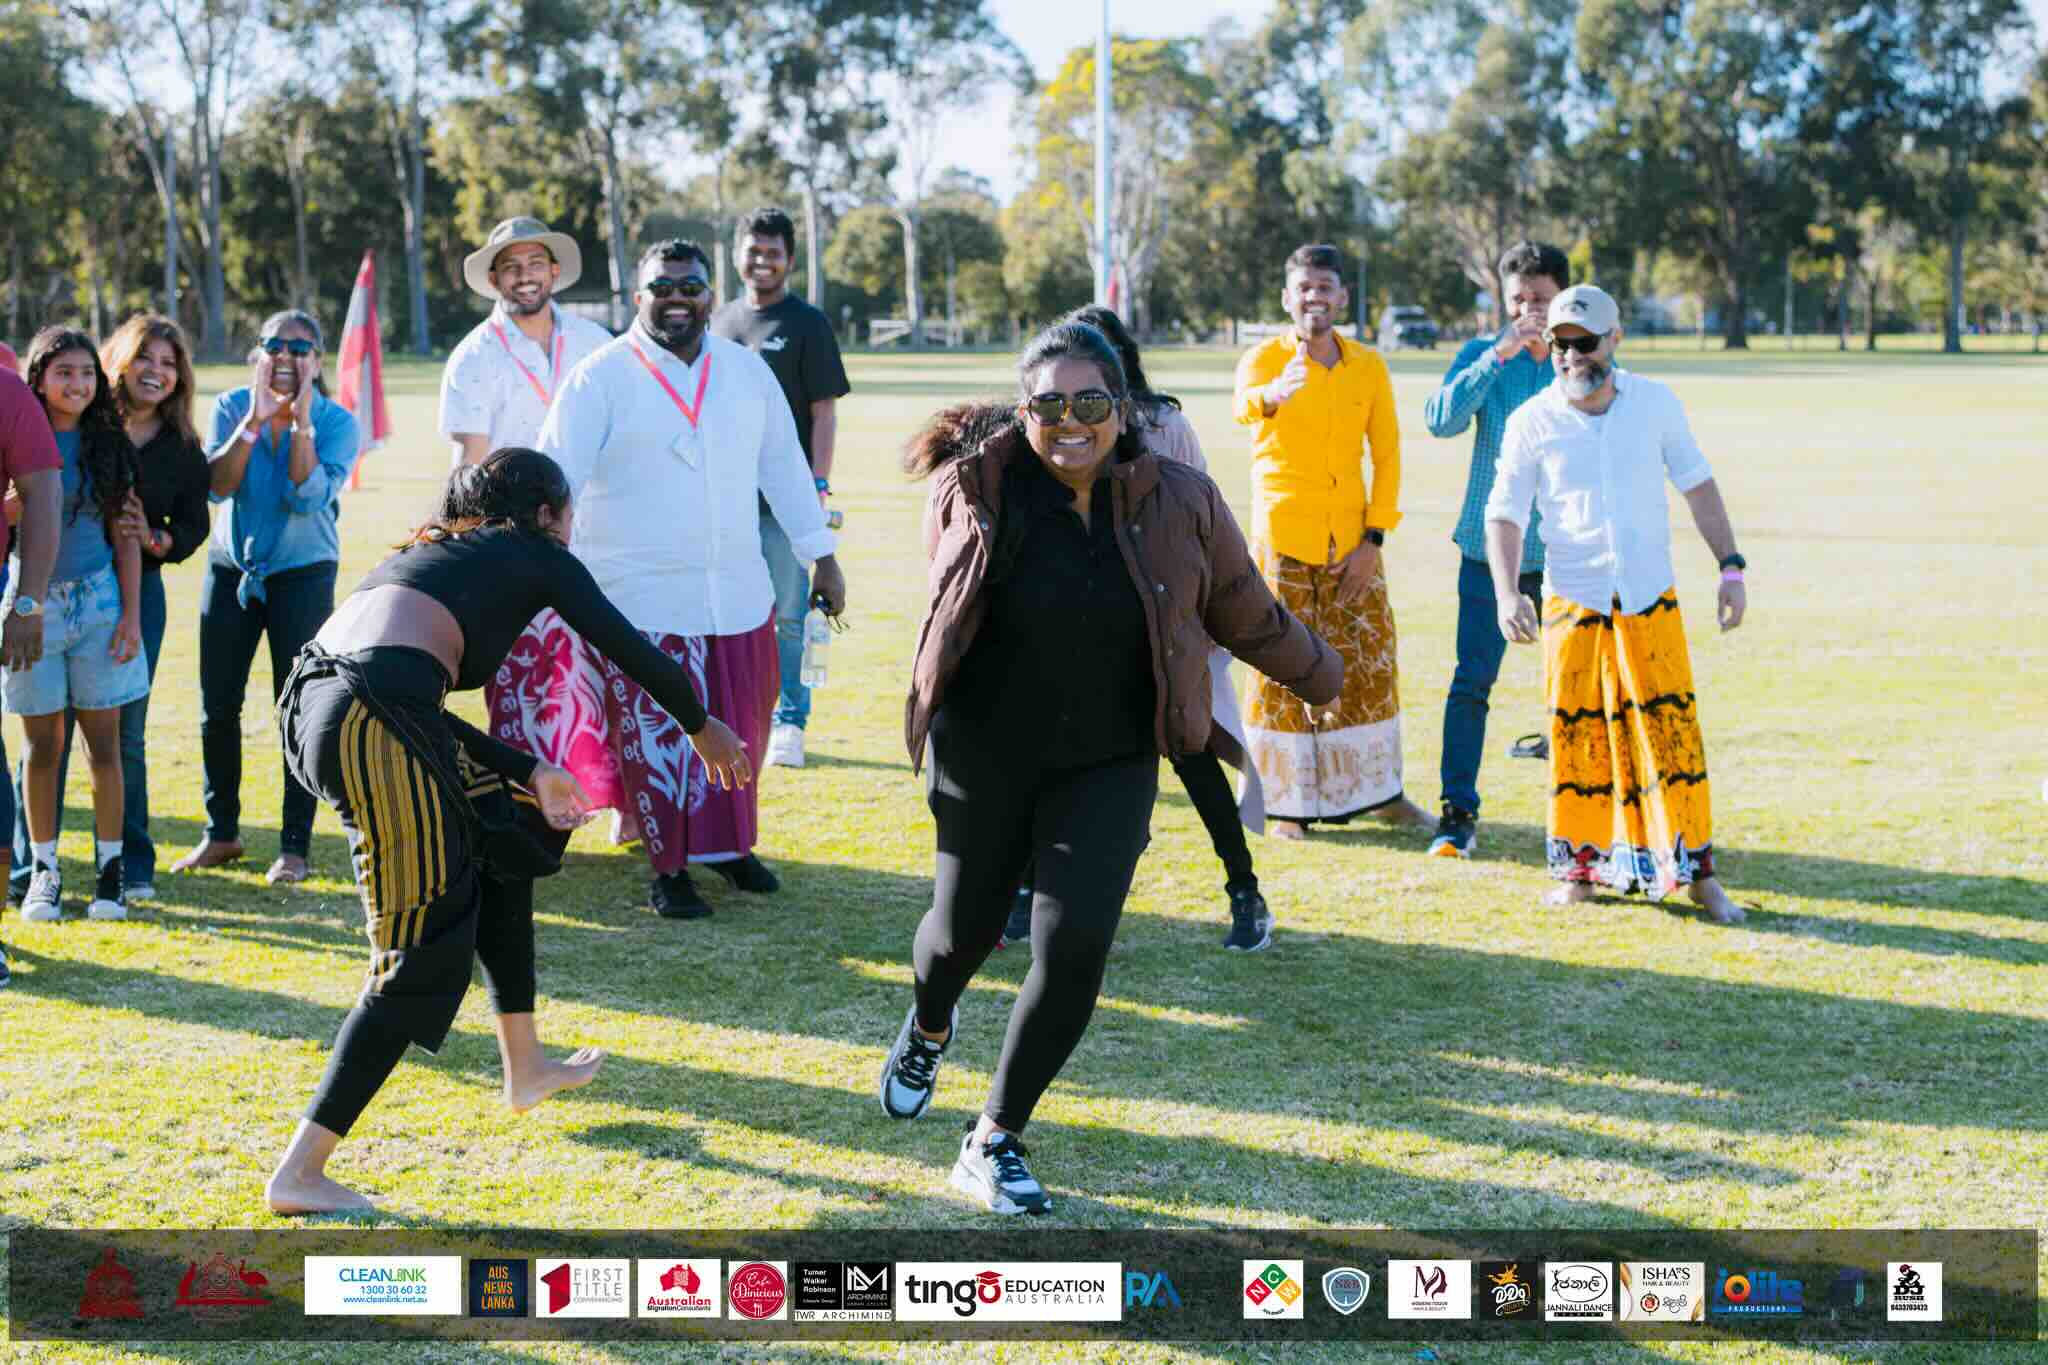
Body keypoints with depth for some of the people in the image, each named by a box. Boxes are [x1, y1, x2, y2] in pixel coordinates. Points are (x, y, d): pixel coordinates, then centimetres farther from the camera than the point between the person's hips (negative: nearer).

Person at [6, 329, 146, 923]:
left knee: (103, 741, 2)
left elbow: (125, 536, 5)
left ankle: (110, 867, 10)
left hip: (97, 600, 1)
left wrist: (132, 615, 1)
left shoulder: (107, 445, 4)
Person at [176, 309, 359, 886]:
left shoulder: (336, 422, -7)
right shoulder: (232, 407, -1)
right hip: (231, 567, 3)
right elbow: (217, 485, -15)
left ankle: (295, 846, 3)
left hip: (303, 573, -3)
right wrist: (256, 419, -20)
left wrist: (300, 420, -22)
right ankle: (221, 833, 21)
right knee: (217, 707, 6)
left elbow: (309, 496, -22)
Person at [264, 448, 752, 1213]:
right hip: (375, 719, -8)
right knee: (424, 955, -1)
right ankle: (299, 1173, -3)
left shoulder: (435, 551, 33)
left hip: (310, 702, 9)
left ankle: (526, 1069, 37)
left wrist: (529, 774, 30)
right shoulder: (534, 553, 16)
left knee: (502, 833, 27)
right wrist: (703, 728, 36)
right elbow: (630, 651, 20)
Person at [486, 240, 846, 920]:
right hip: (638, 602, -4)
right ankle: (669, 867, 20)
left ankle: (728, 843, 36)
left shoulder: (747, 371, 6)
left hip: (738, 597, 4)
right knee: (655, 739, 4)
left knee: (738, 732, 14)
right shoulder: (600, 378, -7)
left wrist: (822, 556, 14)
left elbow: (784, 466, 13)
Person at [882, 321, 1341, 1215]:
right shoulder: (975, 489, -11)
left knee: (1074, 950, -11)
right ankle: (928, 1028, 53)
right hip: (984, 751, 0)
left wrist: (1318, 674, 20)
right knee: (966, 926, 14)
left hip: (1108, 765, 0)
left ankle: (994, 1144, 6)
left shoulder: (1180, 503, -9)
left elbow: (1246, 614, 8)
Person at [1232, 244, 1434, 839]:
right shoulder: (1263, 358, -6)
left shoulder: (1368, 366, 5)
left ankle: (1378, 790, 22)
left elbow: (1386, 452, 5)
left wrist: (1375, 539, -4)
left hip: (1353, 542, 3)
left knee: (1370, 662, 8)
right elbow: (1244, 405, -29)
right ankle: (1280, 800, 9)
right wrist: (1271, 395, -54)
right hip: (1283, 540, -3)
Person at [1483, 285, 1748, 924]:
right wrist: (1507, 593, -16)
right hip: (1571, 603, -1)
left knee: (1672, 728, -2)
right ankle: (1581, 865, 17)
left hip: (1651, 600, 1)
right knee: (1577, 735, 3)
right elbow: (1504, 514, -2)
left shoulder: (1656, 403, 1)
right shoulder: (1532, 422, -3)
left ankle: (1696, 870, 5)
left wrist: (1730, 566, 3)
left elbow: (1697, 485, 9)